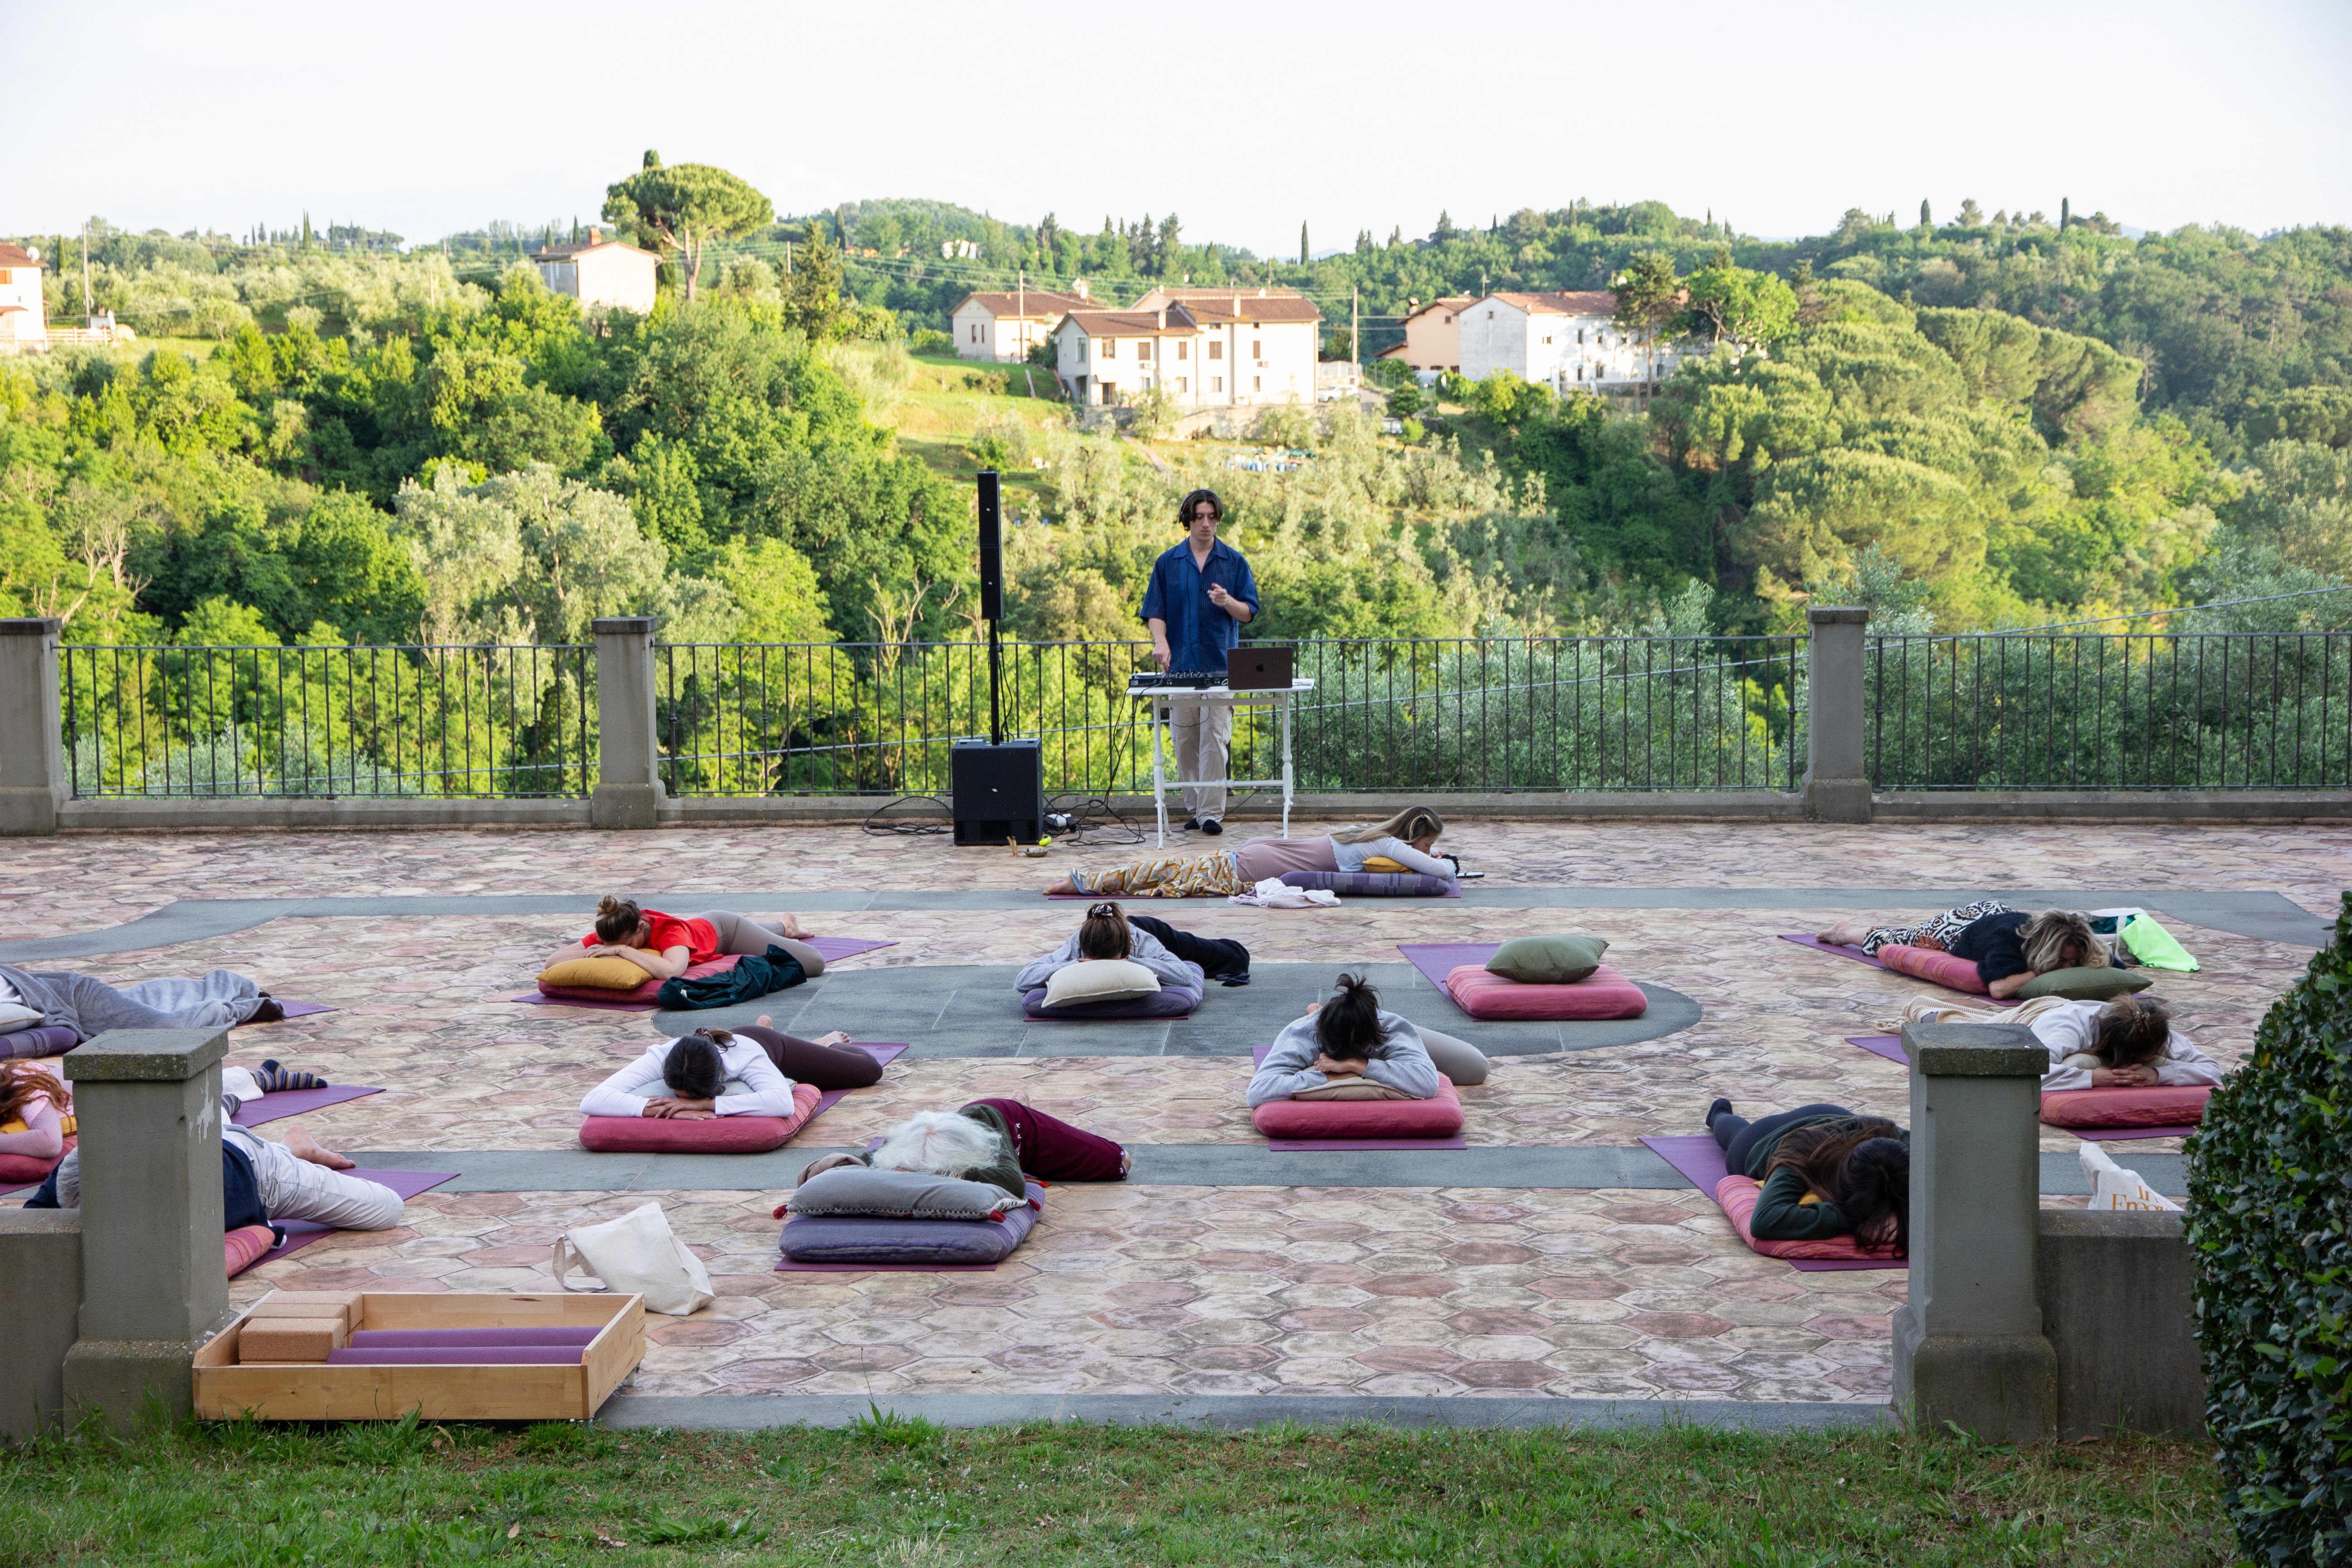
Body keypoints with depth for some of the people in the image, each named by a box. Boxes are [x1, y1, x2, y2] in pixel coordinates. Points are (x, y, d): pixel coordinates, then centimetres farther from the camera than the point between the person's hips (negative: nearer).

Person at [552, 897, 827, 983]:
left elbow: (671, 971, -67)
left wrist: (623, 950, -59)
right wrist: (591, 954, -48)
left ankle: (786, 927, 25)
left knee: (814, 964, -4)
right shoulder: (613, 933, -33)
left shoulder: (670, 929, -46)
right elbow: (553, 962, -33)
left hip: (724, 929, -6)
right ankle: (781, 927, 64)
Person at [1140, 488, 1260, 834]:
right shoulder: (1167, 563, 10)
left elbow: (1250, 613, 6)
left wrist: (1228, 602, -16)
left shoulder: (1234, 562, 7)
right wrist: (1161, 642, -12)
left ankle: (1212, 813, -9)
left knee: (1215, 738, -9)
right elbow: (1155, 611, 7)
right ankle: (1194, 808, 14)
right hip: (1181, 664, 2)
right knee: (1185, 740, 4)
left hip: (1220, 665, -2)